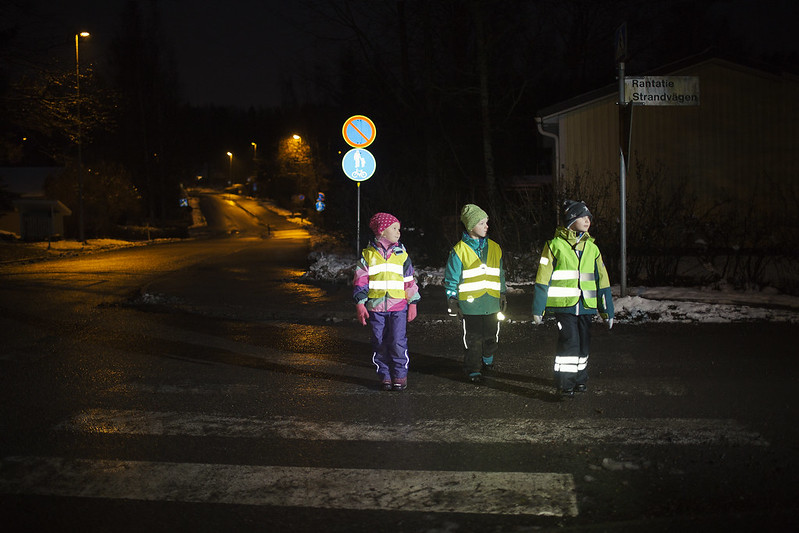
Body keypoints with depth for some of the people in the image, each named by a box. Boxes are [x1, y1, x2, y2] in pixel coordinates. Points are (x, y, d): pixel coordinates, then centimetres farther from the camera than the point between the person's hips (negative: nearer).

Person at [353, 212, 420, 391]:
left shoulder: (401, 254, 7)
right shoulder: (368, 254, 3)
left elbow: (410, 280, 11)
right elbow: (360, 280, 3)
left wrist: (413, 303, 8)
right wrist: (360, 304, -3)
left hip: (398, 306, 0)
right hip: (375, 307, 0)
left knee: (397, 342, -7)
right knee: (380, 344, 5)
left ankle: (400, 375, 8)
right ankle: (385, 376, 17)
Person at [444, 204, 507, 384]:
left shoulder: (494, 248, 10)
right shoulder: (459, 250, -5)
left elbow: (500, 274, 18)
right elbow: (451, 278, -2)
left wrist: (502, 295, 18)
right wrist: (452, 301, -5)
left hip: (492, 304, 4)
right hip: (470, 304, -4)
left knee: (492, 336, 12)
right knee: (473, 340, 1)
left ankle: (487, 360, 38)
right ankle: (474, 371, 13)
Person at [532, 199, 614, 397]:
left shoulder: (591, 248, 12)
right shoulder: (555, 245, -2)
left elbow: (602, 281, 16)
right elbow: (542, 279, -2)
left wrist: (607, 311, 15)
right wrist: (537, 309, -3)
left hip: (586, 306, 5)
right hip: (564, 305, -5)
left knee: (583, 344, 11)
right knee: (569, 342, -12)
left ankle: (580, 378, 28)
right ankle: (565, 382, 1)